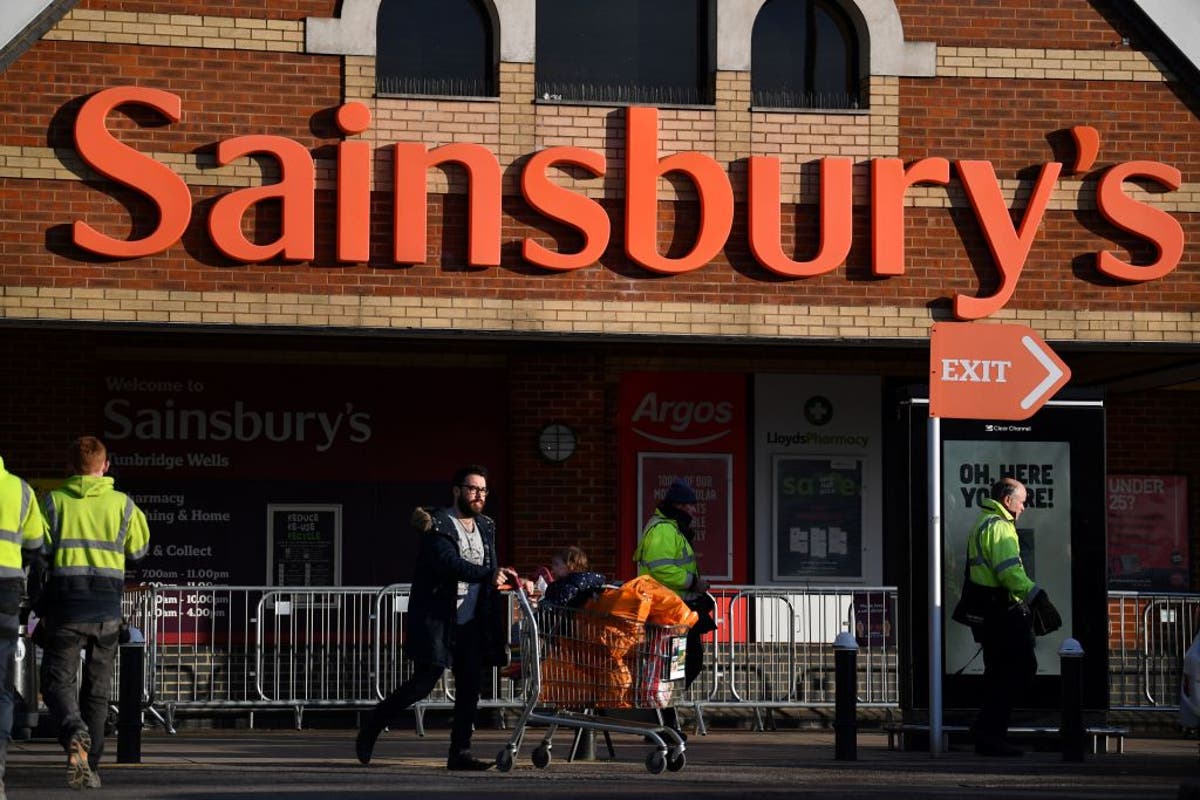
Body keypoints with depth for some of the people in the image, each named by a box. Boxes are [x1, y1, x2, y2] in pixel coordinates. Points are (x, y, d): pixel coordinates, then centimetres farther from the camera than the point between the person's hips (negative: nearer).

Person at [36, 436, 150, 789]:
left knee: (58, 679, 0)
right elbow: (138, 549, 13)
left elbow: (38, 551, -6)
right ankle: (90, 767, 10)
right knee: (97, 687, 11)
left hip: (65, 601, -2)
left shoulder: (53, 501, 0)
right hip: (108, 604, 2)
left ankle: (75, 734, -30)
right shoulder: (123, 504, 4)